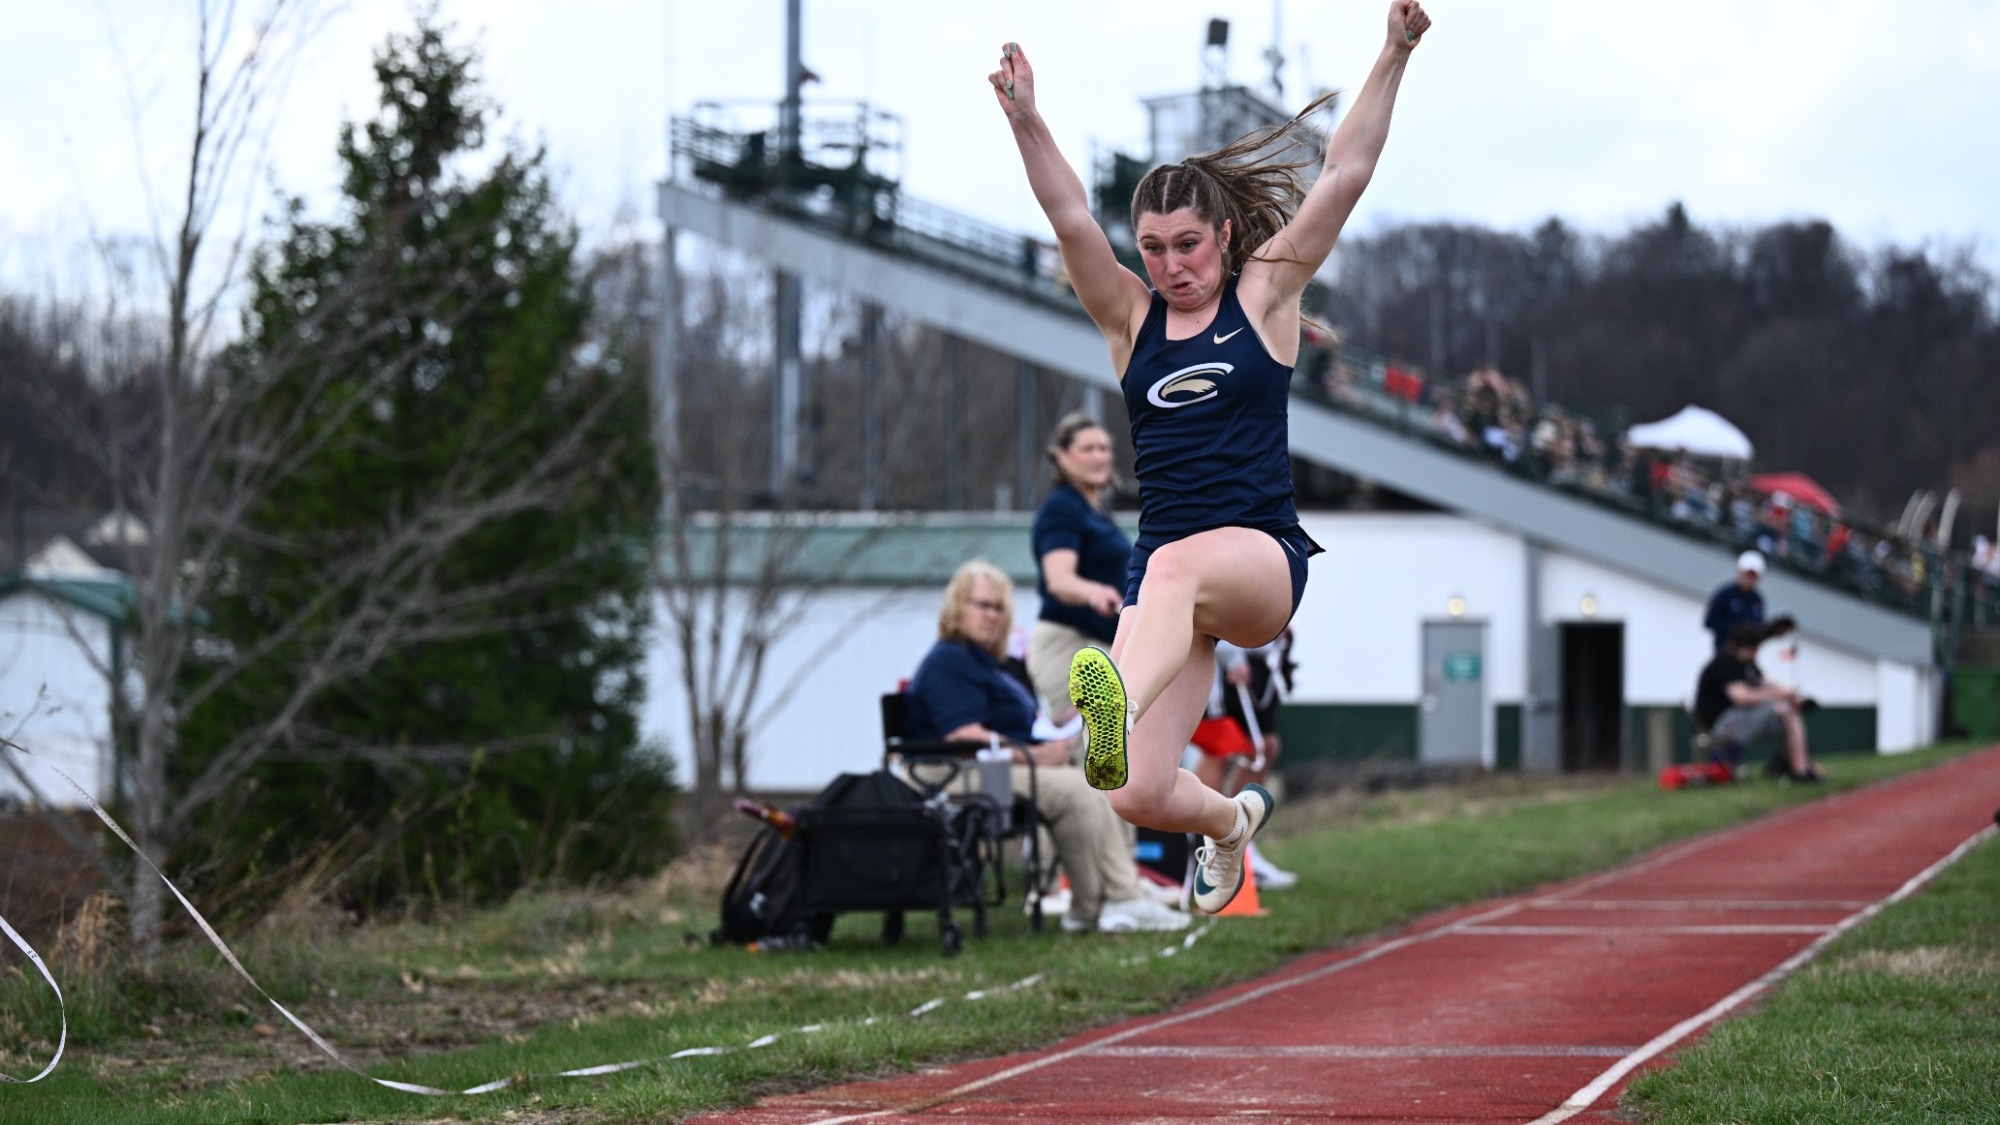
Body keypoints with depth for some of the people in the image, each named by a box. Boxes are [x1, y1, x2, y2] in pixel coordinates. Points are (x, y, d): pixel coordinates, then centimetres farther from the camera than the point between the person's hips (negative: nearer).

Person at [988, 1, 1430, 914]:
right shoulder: (1130, 317, 11)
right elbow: (1070, 218, -3)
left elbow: (1344, 177, -1)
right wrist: (1026, 124, -17)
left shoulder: (1265, 295, 7)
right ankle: (1231, 821, 29)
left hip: (1266, 556, -3)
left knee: (1177, 566, -39)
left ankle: (1119, 705, -68)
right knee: (1138, 797, -7)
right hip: (1164, 564, 3)